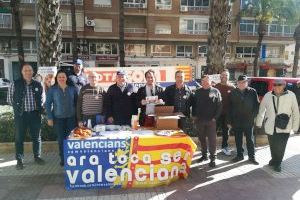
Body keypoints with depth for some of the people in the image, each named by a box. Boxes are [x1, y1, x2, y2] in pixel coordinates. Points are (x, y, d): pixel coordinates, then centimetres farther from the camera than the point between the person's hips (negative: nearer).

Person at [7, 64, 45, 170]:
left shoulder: (38, 84, 4)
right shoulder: (15, 84, -3)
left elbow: (42, 98, 15)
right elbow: (9, 98, 4)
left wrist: (39, 108, 5)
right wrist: (17, 107, 1)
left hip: (35, 114, 2)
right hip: (21, 114, -2)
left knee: (36, 137, 10)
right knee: (19, 138, 5)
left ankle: (37, 157, 25)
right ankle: (20, 160, 18)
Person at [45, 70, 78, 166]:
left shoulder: (72, 89, 2)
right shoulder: (52, 89, 0)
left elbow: (76, 102, 6)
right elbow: (48, 104, 1)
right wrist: (49, 118, -4)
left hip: (71, 117, 0)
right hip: (58, 118, 0)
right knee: (61, 139, 8)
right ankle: (63, 159, 22)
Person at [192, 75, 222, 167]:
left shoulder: (215, 91, 0)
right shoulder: (198, 92, 10)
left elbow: (219, 106, -3)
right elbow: (194, 104, 14)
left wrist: (215, 117, -9)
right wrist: (194, 115, 4)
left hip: (211, 120, -4)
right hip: (199, 120, 4)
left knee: (212, 139, -1)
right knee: (202, 138, 13)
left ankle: (213, 158, 7)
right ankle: (204, 155, 27)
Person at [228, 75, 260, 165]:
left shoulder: (252, 92, -3)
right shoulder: (233, 93, 1)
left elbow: (257, 105, 0)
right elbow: (230, 107, 1)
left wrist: (253, 116, -7)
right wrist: (229, 121, -2)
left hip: (248, 121, -2)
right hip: (236, 121, 2)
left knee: (250, 139, 10)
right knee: (238, 139, 12)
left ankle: (252, 156, 22)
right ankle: (239, 155, 26)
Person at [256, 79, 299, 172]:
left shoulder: (291, 96, -8)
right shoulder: (268, 96, -3)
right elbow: (262, 109, 7)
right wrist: (259, 122, 11)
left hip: (284, 128, -2)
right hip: (270, 127, 2)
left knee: (281, 147, 3)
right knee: (273, 146, 14)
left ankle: (277, 163, 25)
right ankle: (274, 159, 40)